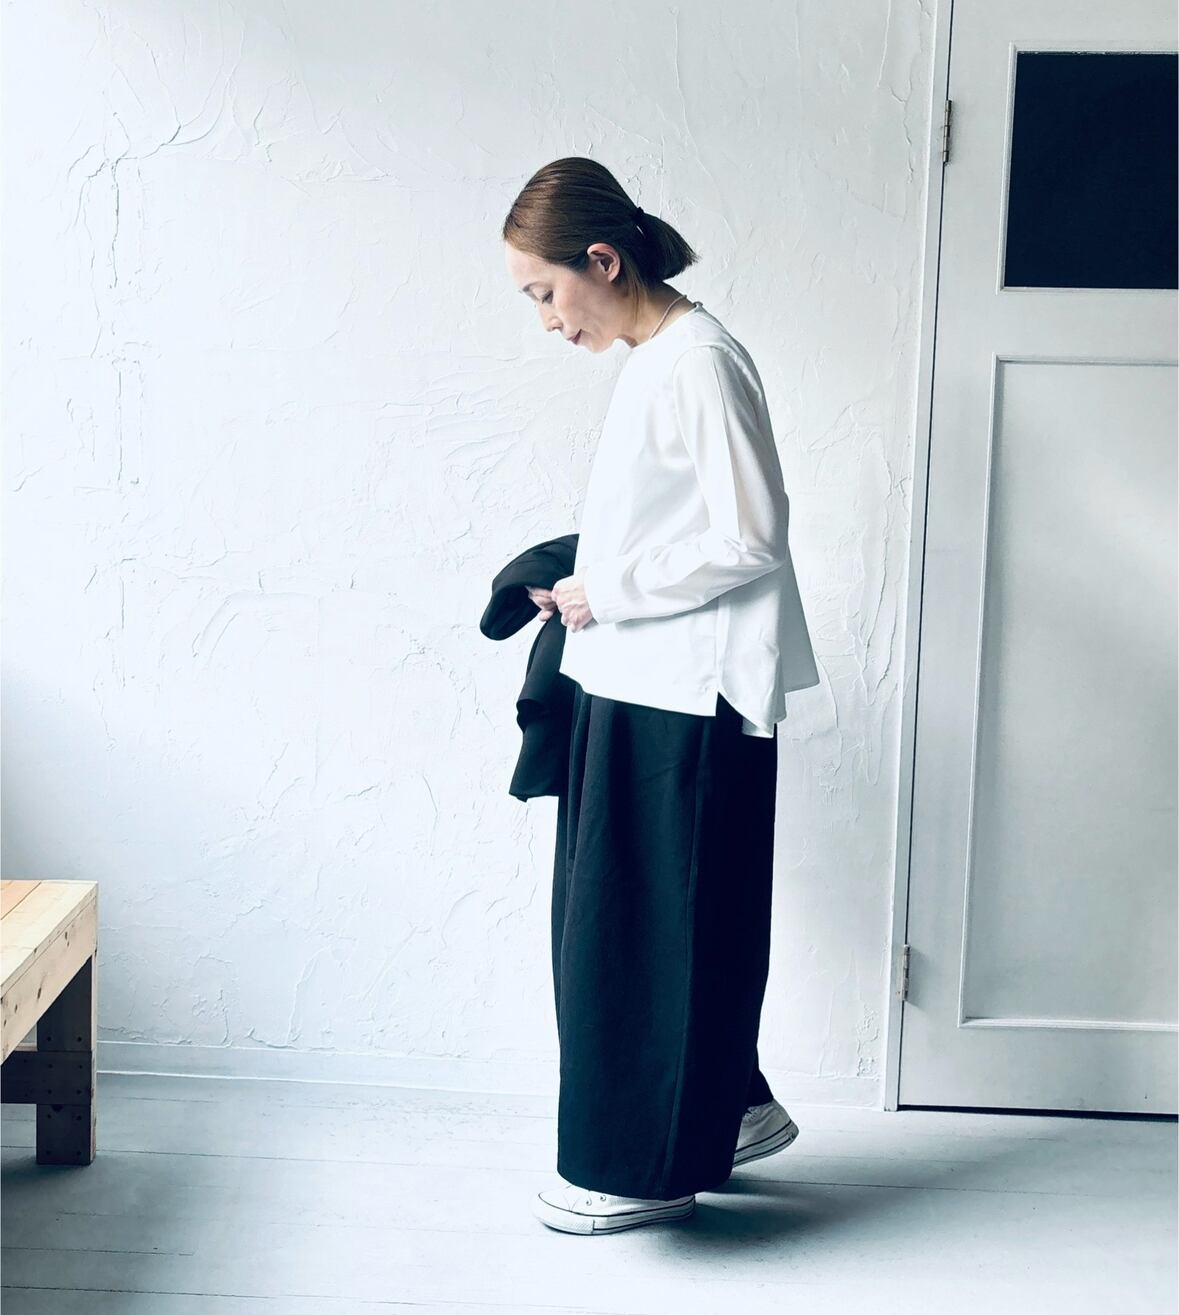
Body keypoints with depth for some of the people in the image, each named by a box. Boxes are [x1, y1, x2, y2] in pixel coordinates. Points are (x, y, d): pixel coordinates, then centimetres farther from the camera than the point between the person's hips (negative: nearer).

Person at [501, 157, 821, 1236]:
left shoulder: (697, 364, -18)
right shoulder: (653, 358, 12)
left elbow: (749, 539, -21)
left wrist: (608, 591, -15)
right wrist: (589, 587, 10)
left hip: (689, 701, -10)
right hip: (643, 690, 10)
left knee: (652, 924, 1)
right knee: (618, 917, 17)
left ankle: (653, 1168, 17)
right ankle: (733, 1111, 32)